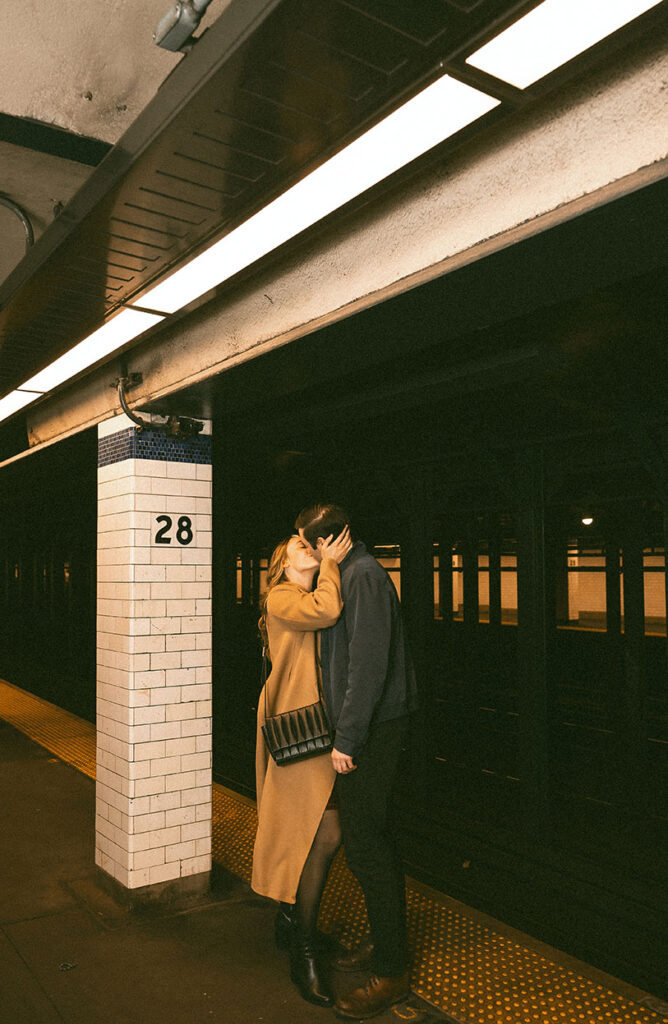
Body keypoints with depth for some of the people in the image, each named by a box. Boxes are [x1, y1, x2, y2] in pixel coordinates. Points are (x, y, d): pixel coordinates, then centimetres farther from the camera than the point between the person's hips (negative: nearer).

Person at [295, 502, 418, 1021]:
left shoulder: (363, 575, -17)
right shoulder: (353, 574, 15)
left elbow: (368, 665, -23)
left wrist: (347, 739, -21)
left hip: (370, 732, -10)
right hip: (373, 730, 10)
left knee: (367, 849, -2)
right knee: (374, 842, 19)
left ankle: (391, 972, 11)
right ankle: (385, 945, 33)